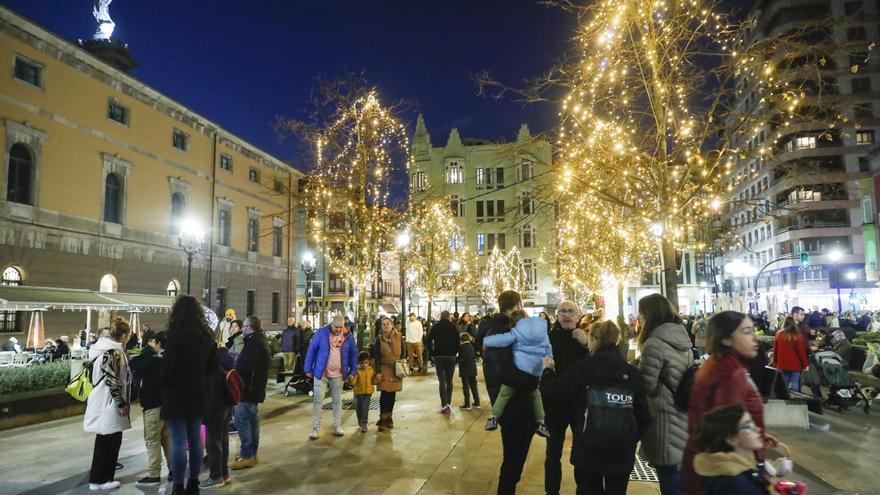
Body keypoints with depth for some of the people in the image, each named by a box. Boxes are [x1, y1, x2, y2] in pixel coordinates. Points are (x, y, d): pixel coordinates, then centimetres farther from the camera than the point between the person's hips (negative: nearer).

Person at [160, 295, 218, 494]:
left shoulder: (176, 333, -15)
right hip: (198, 392, 6)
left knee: (179, 442, -1)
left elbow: (168, 365, -16)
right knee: (195, 439, 13)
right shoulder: (206, 334, 6)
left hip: (177, 393, -6)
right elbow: (212, 365, 10)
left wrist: (162, 382, 1)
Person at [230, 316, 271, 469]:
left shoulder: (254, 343, -19)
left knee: (242, 421, -5)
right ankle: (252, 454, 22)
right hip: (256, 389, 11)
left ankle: (246, 456, 0)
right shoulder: (261, 340, 15)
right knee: (252, 421, 15)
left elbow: (244, 367, -27)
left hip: (247, 389, -11)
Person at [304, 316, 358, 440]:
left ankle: (337, 426, 24)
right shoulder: (321, 333, -9)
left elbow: (353, 354, 6)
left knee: (337, 400, 12)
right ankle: (315, 428, 7)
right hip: (321, 373, -2)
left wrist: (352, 371, 4)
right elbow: (311, 350, -4)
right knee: (317, 400, -1)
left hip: (338, 375, 2)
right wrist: (308, 369, -2)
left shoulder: (349, 336, -3)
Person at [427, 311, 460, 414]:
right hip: (451, 357, 1)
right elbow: (458, 342, -4)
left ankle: (444, 404, -11)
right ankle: (449, 403, 9)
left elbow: (429, 341, -4)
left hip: (439, 356, -1)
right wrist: (455, 353, 7)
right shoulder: (453, 327, -1)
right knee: (449, 381, 10)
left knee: (442, 381, -1)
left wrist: (433, 353, 3)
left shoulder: (435, 327, -1)